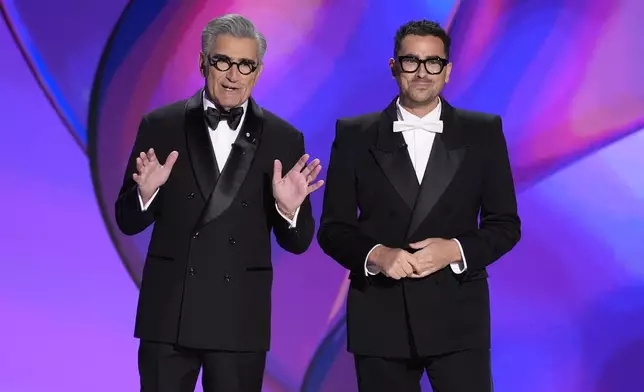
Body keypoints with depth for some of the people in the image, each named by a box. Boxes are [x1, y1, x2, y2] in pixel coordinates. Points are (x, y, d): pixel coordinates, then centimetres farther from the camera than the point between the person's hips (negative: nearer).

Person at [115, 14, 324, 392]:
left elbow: (297, 243, 4)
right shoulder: (161, 126, 2)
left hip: (241, 320, 0)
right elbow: (128, 222, 5)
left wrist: (289, 209, -16)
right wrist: (146, 191, -15)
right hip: (167, 314, 0)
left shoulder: (284, 139, 3)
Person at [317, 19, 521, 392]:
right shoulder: (355, 135, 5)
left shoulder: (484, 132, 6)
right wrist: (375, 254, -14)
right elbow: (333, 228, 5)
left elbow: (506, 224, 5)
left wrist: (456, 250, -12)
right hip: (379, 318, 1)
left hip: (458, 316, 0)